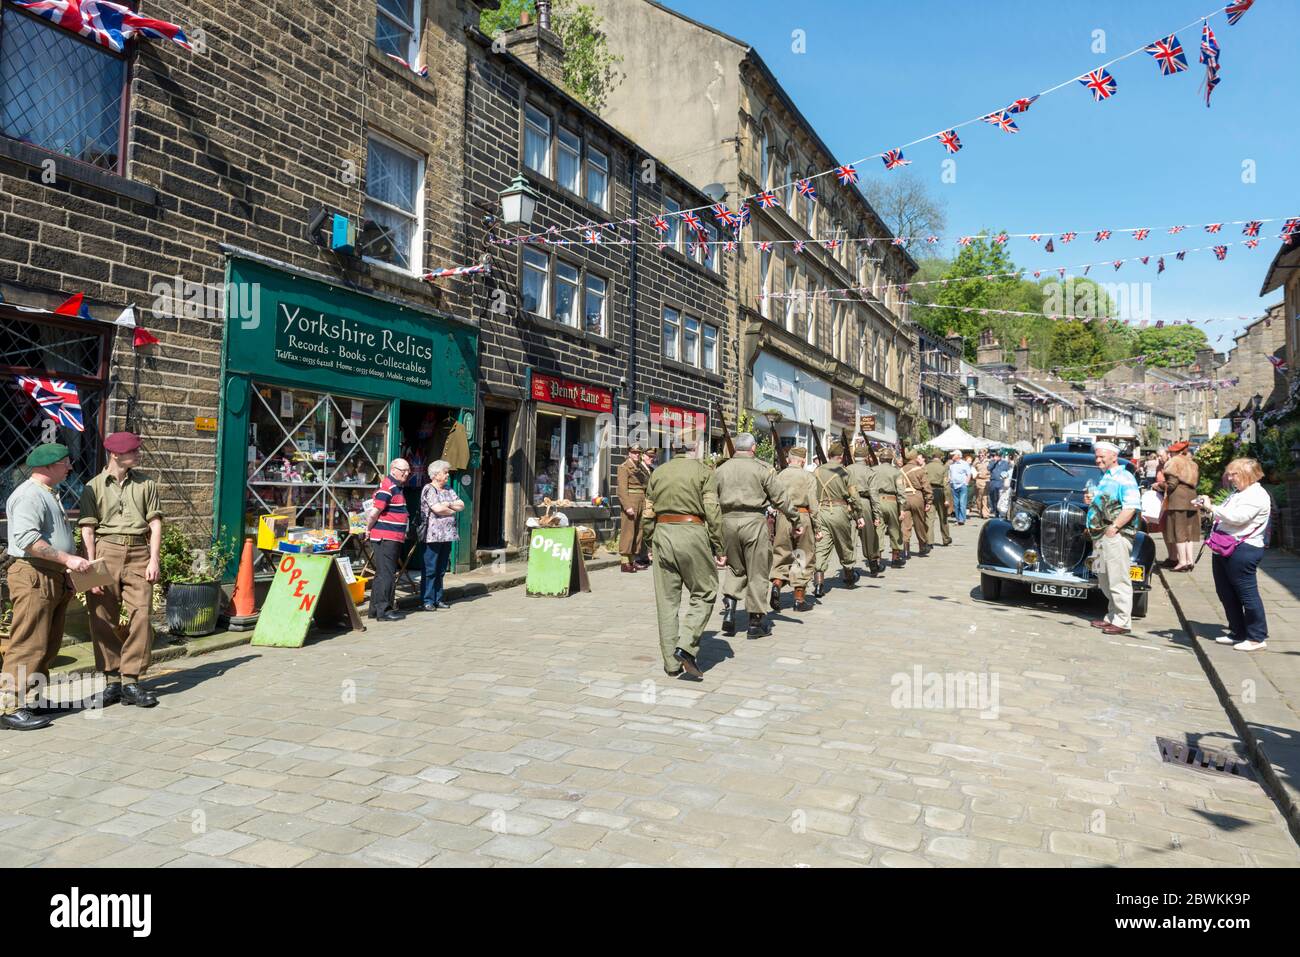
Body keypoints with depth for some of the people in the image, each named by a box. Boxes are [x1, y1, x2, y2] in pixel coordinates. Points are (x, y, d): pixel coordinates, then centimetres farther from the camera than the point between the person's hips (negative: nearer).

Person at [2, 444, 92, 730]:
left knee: (49, 645, 13)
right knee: (29, 644, -10)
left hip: (54, 578, 10)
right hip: (33, 576, -10)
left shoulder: (48, 494, 21)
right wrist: (67, 559, -24)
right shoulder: (29, 495, -13)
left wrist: (66, 572, 23)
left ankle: (30, 700, 22)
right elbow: (26, 537, -25)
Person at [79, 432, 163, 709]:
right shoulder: (94, 487, 6)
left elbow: (155, 523, 9)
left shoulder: (146, 484, 13)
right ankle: (111, 681, 11)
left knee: (141, 616, -6)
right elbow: (88, 529, 1)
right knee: (103, 619, 1)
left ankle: (130, 681, 0)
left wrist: (154, 559, -1)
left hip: (139, 553, 1)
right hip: (105, 551, -1)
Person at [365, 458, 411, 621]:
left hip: (395, 538, 10)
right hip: (385, 538, -10)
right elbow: (376, 511, -18)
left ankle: (375, 608, 24)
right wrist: (369, 529, -6)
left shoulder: (398, 487, 17)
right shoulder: (387, 487, -15)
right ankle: (384, 610, -3)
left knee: (383, 574, 15)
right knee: (386, 574, -7)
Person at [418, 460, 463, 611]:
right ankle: (427, 600, 3)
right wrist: (453, 510, -2)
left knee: (441, 570, 11)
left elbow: (462, 506, 9)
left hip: (446, 536, 7)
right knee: (429, 570, -2)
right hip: (432, 536, -7)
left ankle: (438, 599, 18)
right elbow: (437, 509, -18)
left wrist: (449, 505, -9)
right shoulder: (429, 489, -7)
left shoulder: (449, 490, 17)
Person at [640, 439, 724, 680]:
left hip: (662, 533, 4)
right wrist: (719, 549, -3)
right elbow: (712, 511, -7)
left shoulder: (658, 473, 13)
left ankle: (671, 663, 12)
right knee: (704, 593, 9)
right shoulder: (703, 470, 0)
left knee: (667, 599, 8)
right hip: (692, 533, -4)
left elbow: (647, 515, 11)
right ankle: (686, 646, -8)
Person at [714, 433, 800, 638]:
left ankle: (729, 608, 3)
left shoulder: (720, 470, 8)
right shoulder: (762, 468, -4)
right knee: (757, 572, 7)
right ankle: (756, 622, 13)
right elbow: (780, 498, -3)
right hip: (754, 521, -4)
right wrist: (795, 520, 5)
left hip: (728, 521, 4)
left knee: (735, 568, 21)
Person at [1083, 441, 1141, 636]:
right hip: (1099, 535, 10)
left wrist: (1114, 527, -22)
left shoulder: (1124, 478, -8)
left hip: (1116, 535, -10)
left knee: (1118, 579, -7)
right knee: (1105, 581, 14)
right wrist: (1090, 501, 14)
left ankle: (1122, 622, -2)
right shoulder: (1102, 478, 21)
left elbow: (1131, 507, -19)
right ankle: (1111, 616, 23)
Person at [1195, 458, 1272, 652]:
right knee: (1226, 593, 14)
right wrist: (1205, 507, 7)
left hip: (1243, 550, -10)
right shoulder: (1237, 494, 18)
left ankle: (1257, 637, 5)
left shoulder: (1257, 495, -11)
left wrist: (1211, 507, -17)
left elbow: (1237, 517, -23)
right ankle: (1238, 633, 25)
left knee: (1247, 593, -3)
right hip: (1224, 549, 10)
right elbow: (1224, 517, 23)